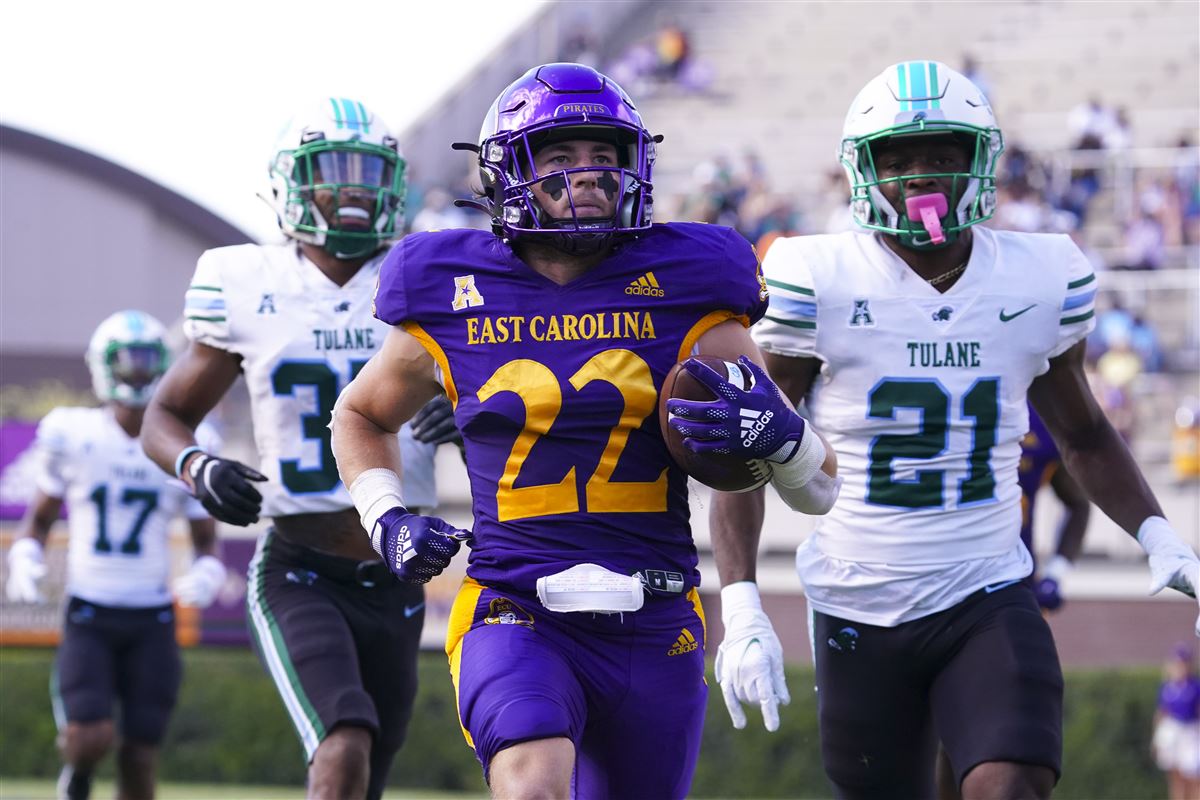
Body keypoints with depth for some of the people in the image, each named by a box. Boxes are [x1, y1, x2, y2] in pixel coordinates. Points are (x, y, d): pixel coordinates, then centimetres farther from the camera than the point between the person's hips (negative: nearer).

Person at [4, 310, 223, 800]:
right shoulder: (73, 437, -1)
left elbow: (207, 544, 11)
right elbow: (39, 520, 13)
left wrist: (205, 577, -12)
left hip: (152, 620, 1)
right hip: (88, 613, -1)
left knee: (139, 759, -2)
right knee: (91, 737, -18)